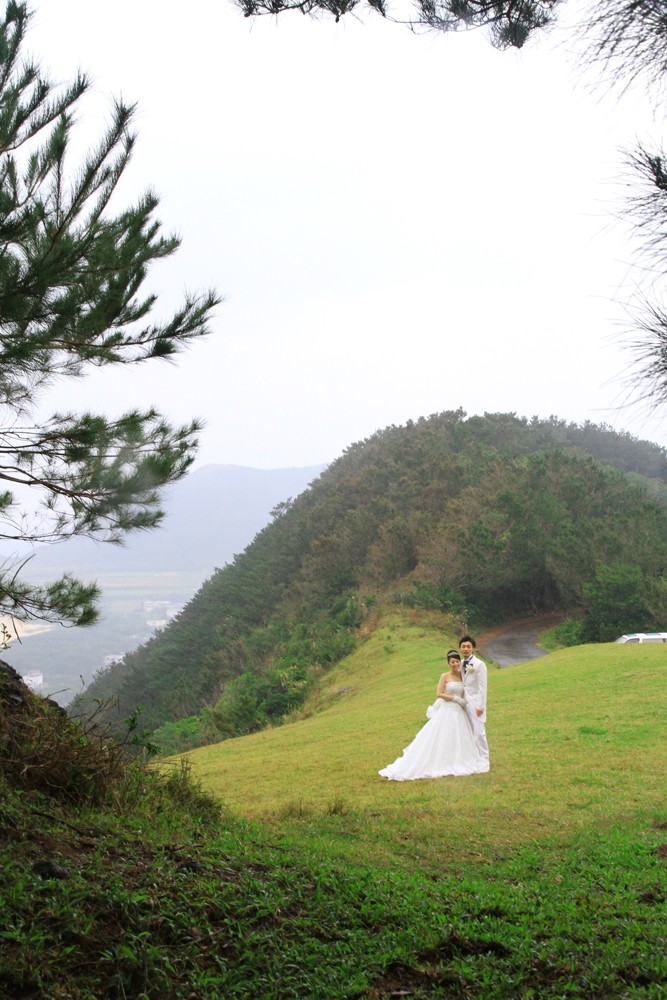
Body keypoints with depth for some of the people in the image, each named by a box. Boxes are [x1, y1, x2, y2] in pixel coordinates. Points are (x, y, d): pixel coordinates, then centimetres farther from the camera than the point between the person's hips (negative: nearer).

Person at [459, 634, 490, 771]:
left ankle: (484, 761, 0)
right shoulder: (461, 664, 11)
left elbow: (482, 687, -11)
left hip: (475, 703, -6)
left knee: (479, 733, -7)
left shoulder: (479, 664, -9)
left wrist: (480, 706, -15)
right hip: (464, 702, 6)